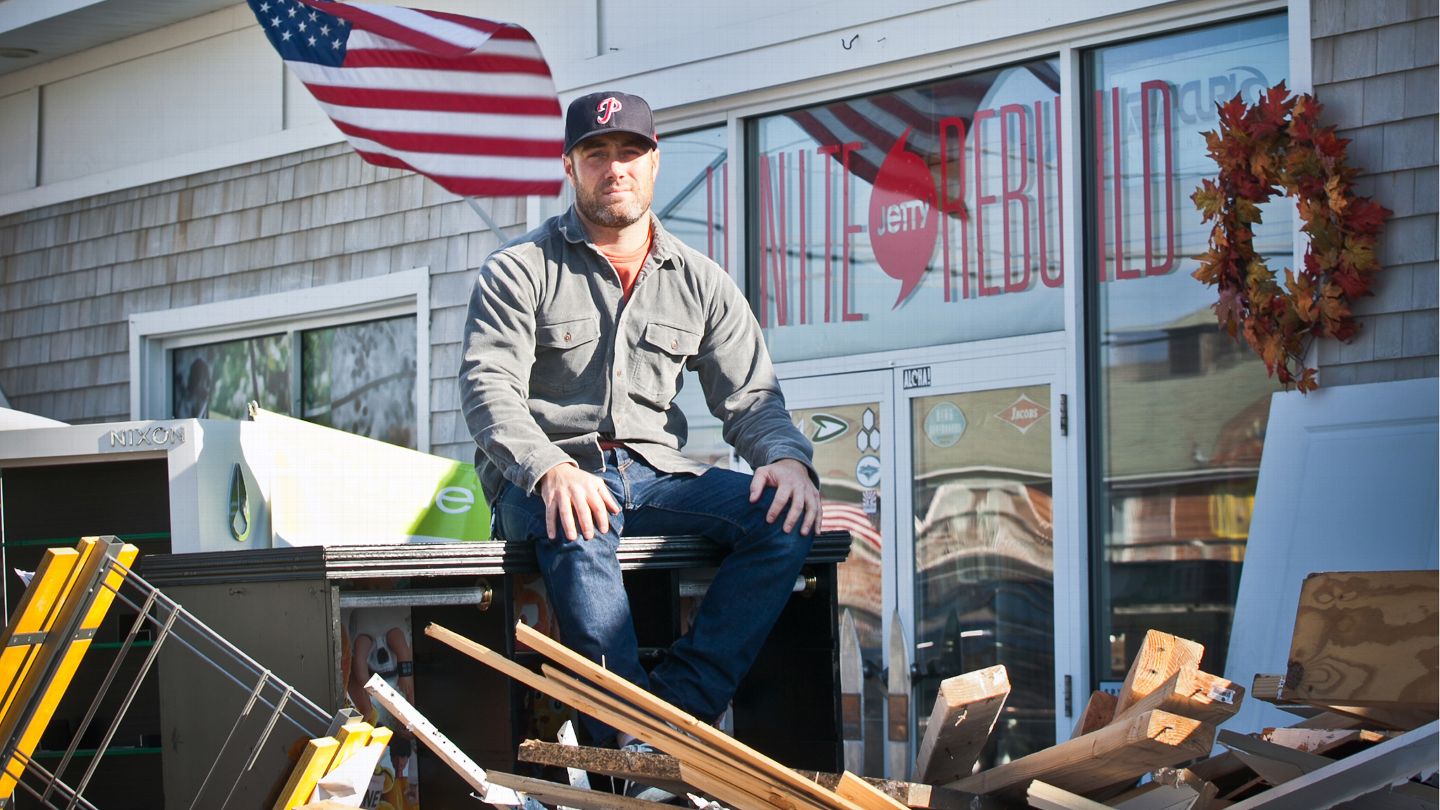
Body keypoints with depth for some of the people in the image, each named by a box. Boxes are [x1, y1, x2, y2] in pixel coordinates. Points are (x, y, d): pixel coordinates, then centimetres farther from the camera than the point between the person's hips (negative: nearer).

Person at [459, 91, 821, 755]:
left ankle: (678, 705, -28)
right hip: (540, 478, -4)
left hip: (653, 474, 4)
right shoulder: (519, 270, 4)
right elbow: (488, 387, -8)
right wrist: (550, 469, -28)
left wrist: (787, 456, -14)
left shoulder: (701, 283, 15)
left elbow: (749, 396, 11)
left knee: (783, 516, -23)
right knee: (580, 529, -39)